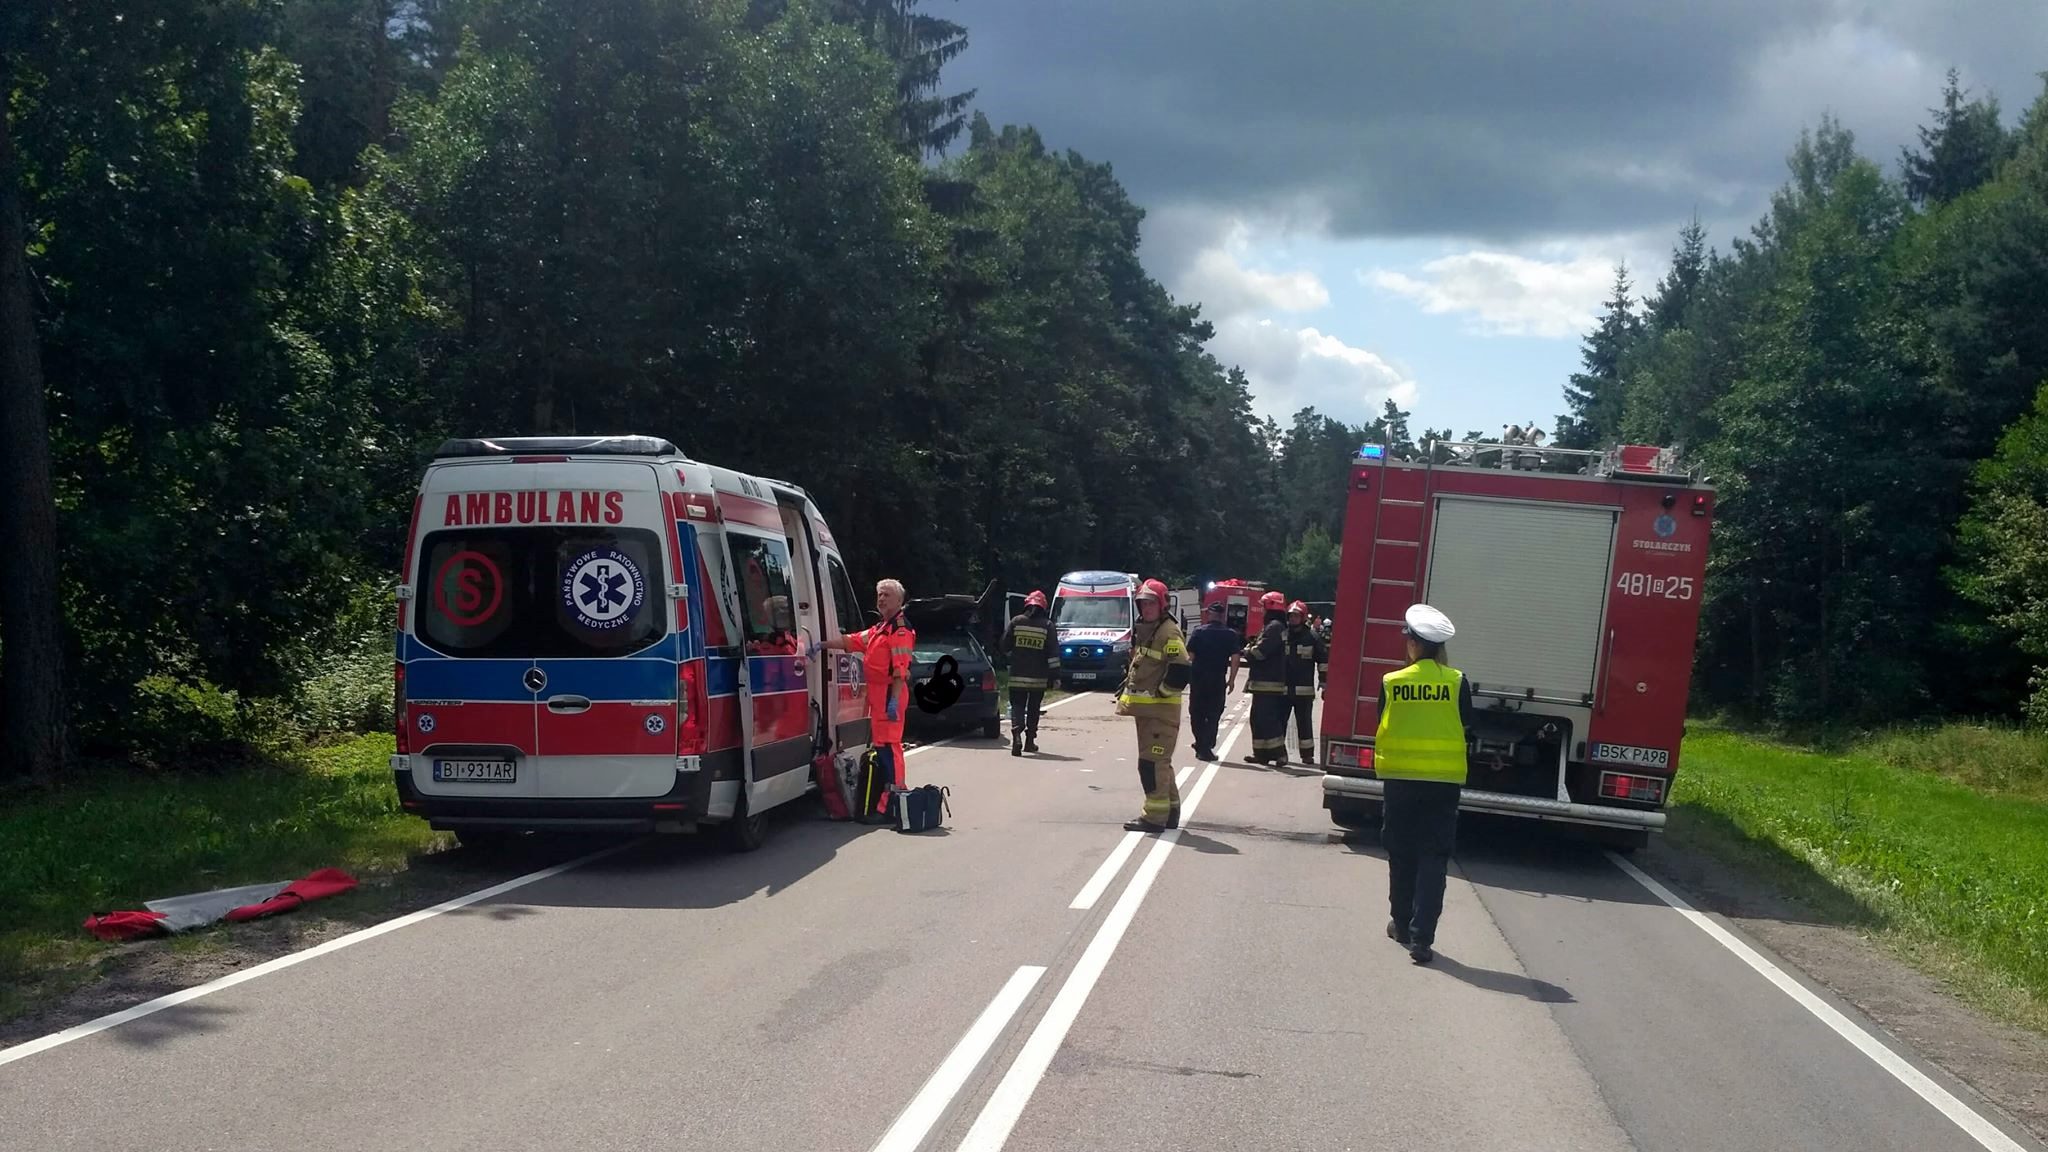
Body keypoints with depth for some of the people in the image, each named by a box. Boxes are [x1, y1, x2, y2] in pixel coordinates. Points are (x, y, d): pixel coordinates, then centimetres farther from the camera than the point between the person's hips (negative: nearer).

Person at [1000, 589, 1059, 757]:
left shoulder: (1016, 621, -2)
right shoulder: (1047, 626, -3)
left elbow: (1004, 646, 2)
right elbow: (1053, 653, -4)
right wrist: (1055, 674, 1)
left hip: (1017, 675, -1)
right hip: (1038, 678, 1)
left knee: (1017, 707, 1)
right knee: (1033, 709, 15)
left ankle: (1017, 735, -23)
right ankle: (1030, 741, 19)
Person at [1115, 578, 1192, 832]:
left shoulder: (1169, 632, -14)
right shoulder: (1142, 630, 16)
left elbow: (1182, 669, -24)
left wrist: (1162, 692, -16)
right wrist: (1127, 686, 17)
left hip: (1162, 709, -10)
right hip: (1144, 707, 10)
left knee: (1152, 761, -11)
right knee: (1159, 762, 16)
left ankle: (1156, 816, -8)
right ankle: (1170, 811, 26)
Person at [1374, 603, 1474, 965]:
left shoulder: (1391, 682, -5)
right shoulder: (1456, 681, -6)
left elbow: (1382, 726, 3)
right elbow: (1465, 726, 3)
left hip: (1400, 775, 1)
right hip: (1445, 778, -1)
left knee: (1402, 853, 16)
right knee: (1433, 857, 0)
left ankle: (1402, 924, 27)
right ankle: (1421, 938, -7)